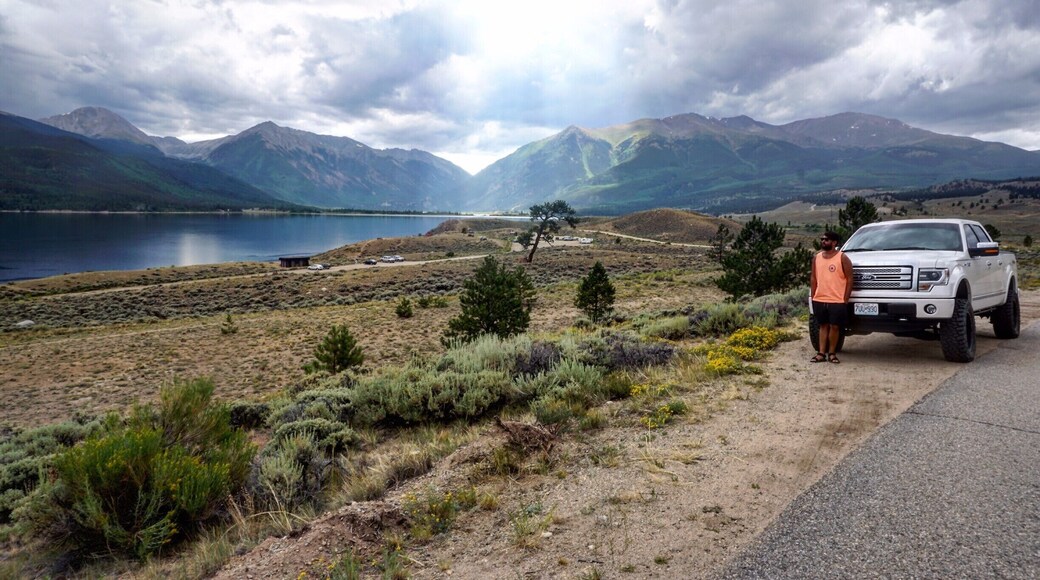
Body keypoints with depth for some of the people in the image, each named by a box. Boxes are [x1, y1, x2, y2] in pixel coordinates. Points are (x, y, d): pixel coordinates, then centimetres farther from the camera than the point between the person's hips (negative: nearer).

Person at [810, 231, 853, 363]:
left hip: (837, 301, -4)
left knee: (834, 326, 2)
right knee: (823, 326, 10)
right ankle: (821, 353, 13)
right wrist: (813, 296, 8)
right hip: (819, 300, 4)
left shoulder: (842, 258, -6)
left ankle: (832, 353, 13)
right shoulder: (816, 257, 8)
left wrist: (845, 299, -9)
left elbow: (849, 279, -5)